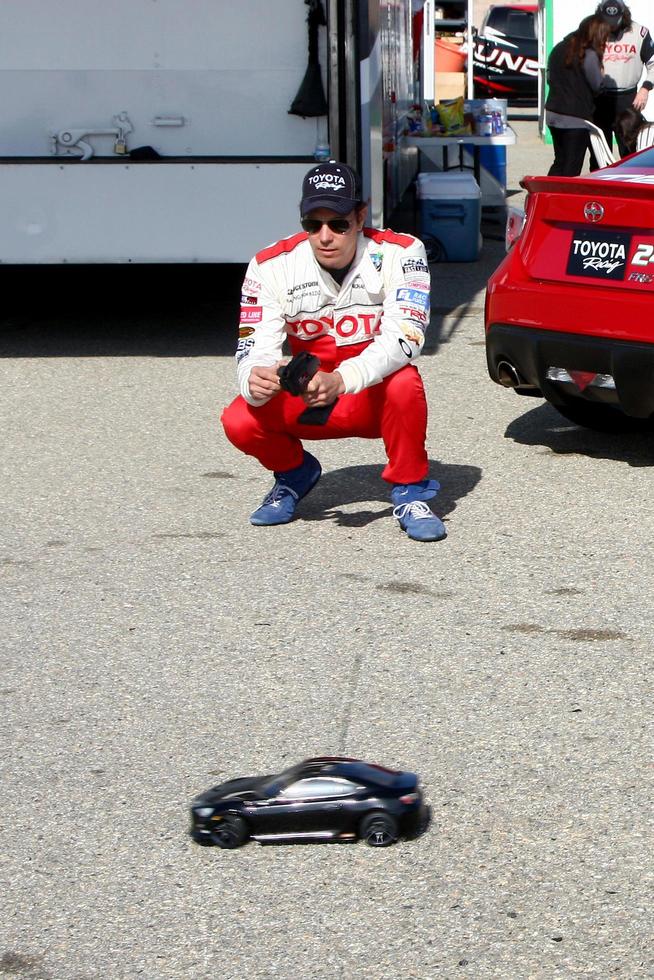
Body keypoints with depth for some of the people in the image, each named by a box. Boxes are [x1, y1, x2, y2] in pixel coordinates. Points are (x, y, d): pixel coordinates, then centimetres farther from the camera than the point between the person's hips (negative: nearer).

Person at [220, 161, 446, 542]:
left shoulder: (399, 253, -18)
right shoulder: (272, 266, -13)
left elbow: (404, 338, -30)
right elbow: (256, 351, -18)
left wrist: (341, 380, -47)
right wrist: (254, 381, -44)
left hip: (377, 398, -2)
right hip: (306, 402, 2)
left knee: (404, 383, -35)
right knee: (239, 422, -23)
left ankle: (410, 492, -11)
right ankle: (294, 473, 11)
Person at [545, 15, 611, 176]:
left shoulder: (558, 48, 7)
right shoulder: (589, 55, -16)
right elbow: (597, 86, -9)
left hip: (553, 114, 7)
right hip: (576, 119, -7)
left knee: (559, 161, 19)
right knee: (571, 168, 1)